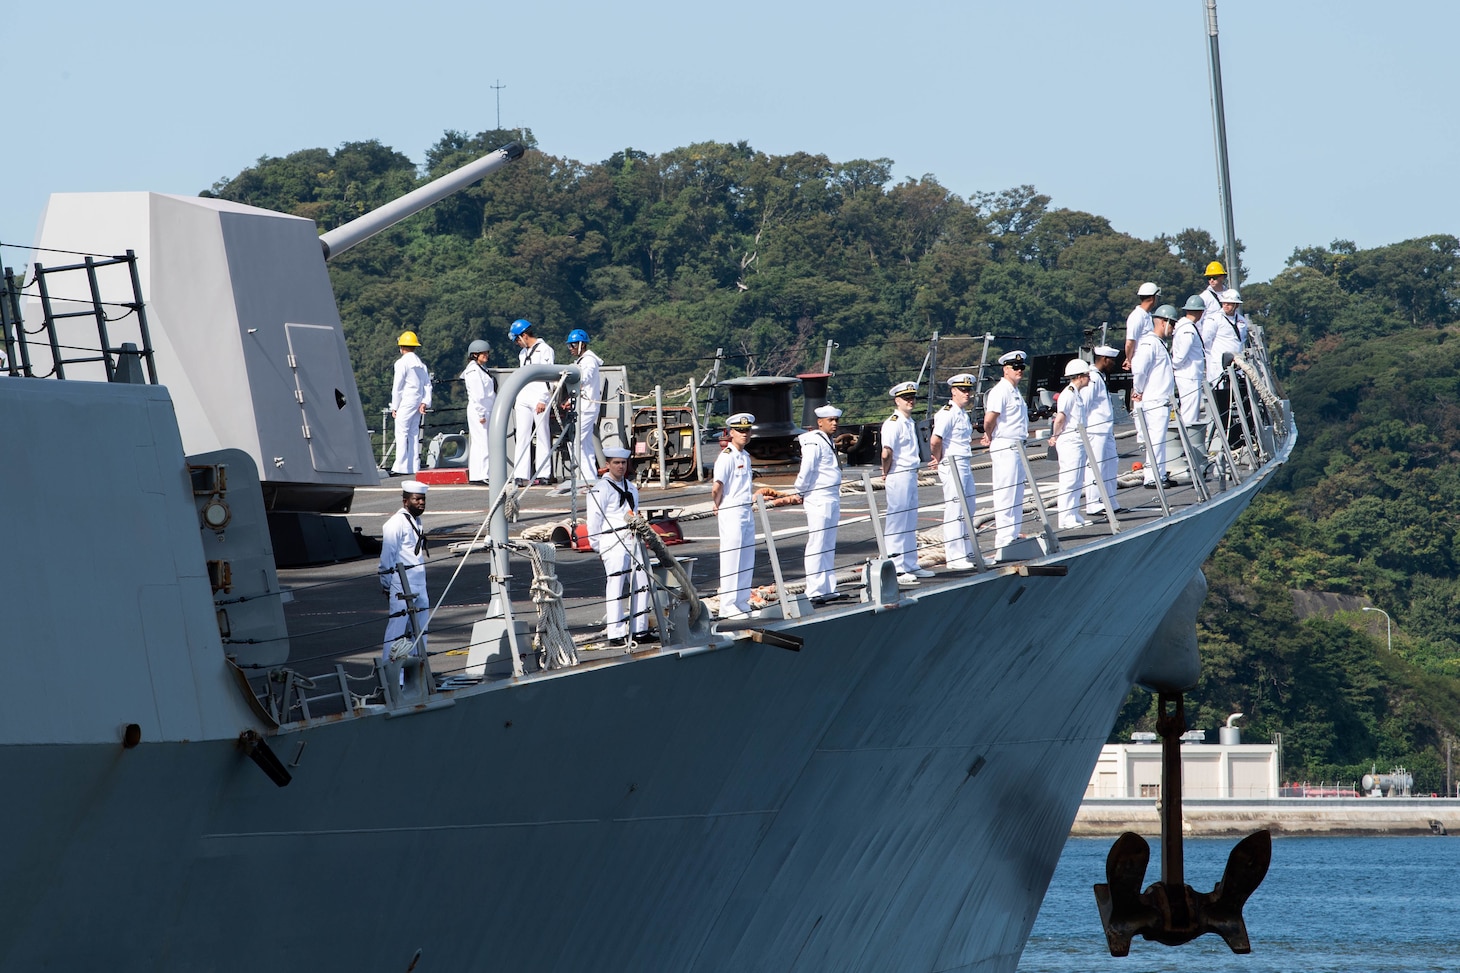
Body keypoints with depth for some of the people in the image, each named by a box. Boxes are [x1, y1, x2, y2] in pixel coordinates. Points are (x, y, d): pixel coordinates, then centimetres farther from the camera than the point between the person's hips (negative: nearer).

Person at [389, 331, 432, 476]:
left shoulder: (402, 362, -9)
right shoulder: (421, 364, 14)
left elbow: (397, 386, -10)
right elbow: (427, 384, 10)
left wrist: (394, 406, -5)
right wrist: (425, 402, 3)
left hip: (405, 402, -7)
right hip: (418, 401, 7)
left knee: (401, 433, -7)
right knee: (414, 434, 10)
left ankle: (401, 466, -13)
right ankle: (414, 467, 9)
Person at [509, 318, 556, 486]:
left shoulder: (544, 350, -4)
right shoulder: (522, 352, 20)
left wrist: (543, 400, -18)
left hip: (538, 397, -7)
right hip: (522, 398, 7)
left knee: (542, 436, -2)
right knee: (522, 436, -1)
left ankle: (543, 474, 0)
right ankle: (521, 475, -6)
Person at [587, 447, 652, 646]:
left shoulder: (630, 487, 19)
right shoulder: (601, 488, -7)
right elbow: (594, 518, -10)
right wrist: (597, 545, -10)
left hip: (633, 539, 8)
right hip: (613, 541, -8)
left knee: (641, 585, 9)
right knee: (615, 586, -10)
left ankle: (640, 630, 18)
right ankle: (616, 635, -10)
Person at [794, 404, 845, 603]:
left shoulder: (827, 442, 17)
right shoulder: (814, 443, -14)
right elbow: (806, 469, -20)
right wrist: (801, 493, -9)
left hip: (831, 500, 10)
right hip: (819, 500, -10)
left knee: (829, 548, 13)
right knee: (817, 547, -8)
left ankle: (828, 590, 19)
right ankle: (814, 592, -7)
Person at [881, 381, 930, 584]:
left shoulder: (910, 423, 15)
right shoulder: (893, 423, -15)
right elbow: (887, 453, -25)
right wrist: (886, 473, -13)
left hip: (911, 475, 10)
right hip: (898, 477, -10)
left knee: (911, 524, 15)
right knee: (897, 522, -6)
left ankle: (910, 565, 24)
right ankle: (896, 569, -4)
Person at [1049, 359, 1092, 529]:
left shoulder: (1077, 393, 17)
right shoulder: (1068, 393, -14)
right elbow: (1060, 418, -22)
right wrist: (1055, 436, -10)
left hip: (1078, 442, 10)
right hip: (1069, 441, -10)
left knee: (1078, 482, 13)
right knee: (1069, 480, -9)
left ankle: (1074, 516, 18)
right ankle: (1066, 519, -9)